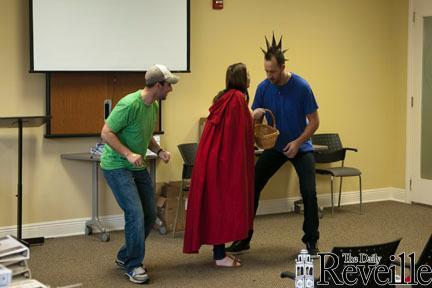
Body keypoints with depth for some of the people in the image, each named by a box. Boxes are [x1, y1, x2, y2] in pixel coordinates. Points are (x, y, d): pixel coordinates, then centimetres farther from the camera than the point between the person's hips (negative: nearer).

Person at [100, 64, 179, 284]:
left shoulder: (154, 106, 4)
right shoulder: (129, 104, -23)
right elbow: (106, 133, -21)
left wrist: (159, 151, 1)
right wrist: (128, 154, -28)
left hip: (138, 167, 9)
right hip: (117, 167, -9)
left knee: (150, 215, 10)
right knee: (135, 214, -14)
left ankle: (125, 256, 27)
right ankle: (132, 266, 2)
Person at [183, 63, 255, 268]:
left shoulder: (226, 97, 13)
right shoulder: (238, 98, -15)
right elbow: (237, 134, -19)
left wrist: (252, 117, 21)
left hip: (214, 158, 10)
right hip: (226, 160, -10)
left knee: (217, 203, 13)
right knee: (224, 204, -4)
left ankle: (219, 251, 21)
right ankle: (220, 256, 2)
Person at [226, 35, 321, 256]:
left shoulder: (301, 87, -19)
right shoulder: (263, 88, -10)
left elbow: (314, 122, -12)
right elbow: (255, 120, -2)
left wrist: (297, 142, -22)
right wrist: (255, 116, -26)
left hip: (300, 147, -3)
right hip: (275, 146, 3)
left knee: (309, 193, -12)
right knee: (252, 187, -4)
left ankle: (311, 241, 6)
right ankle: (243, 239, 7)